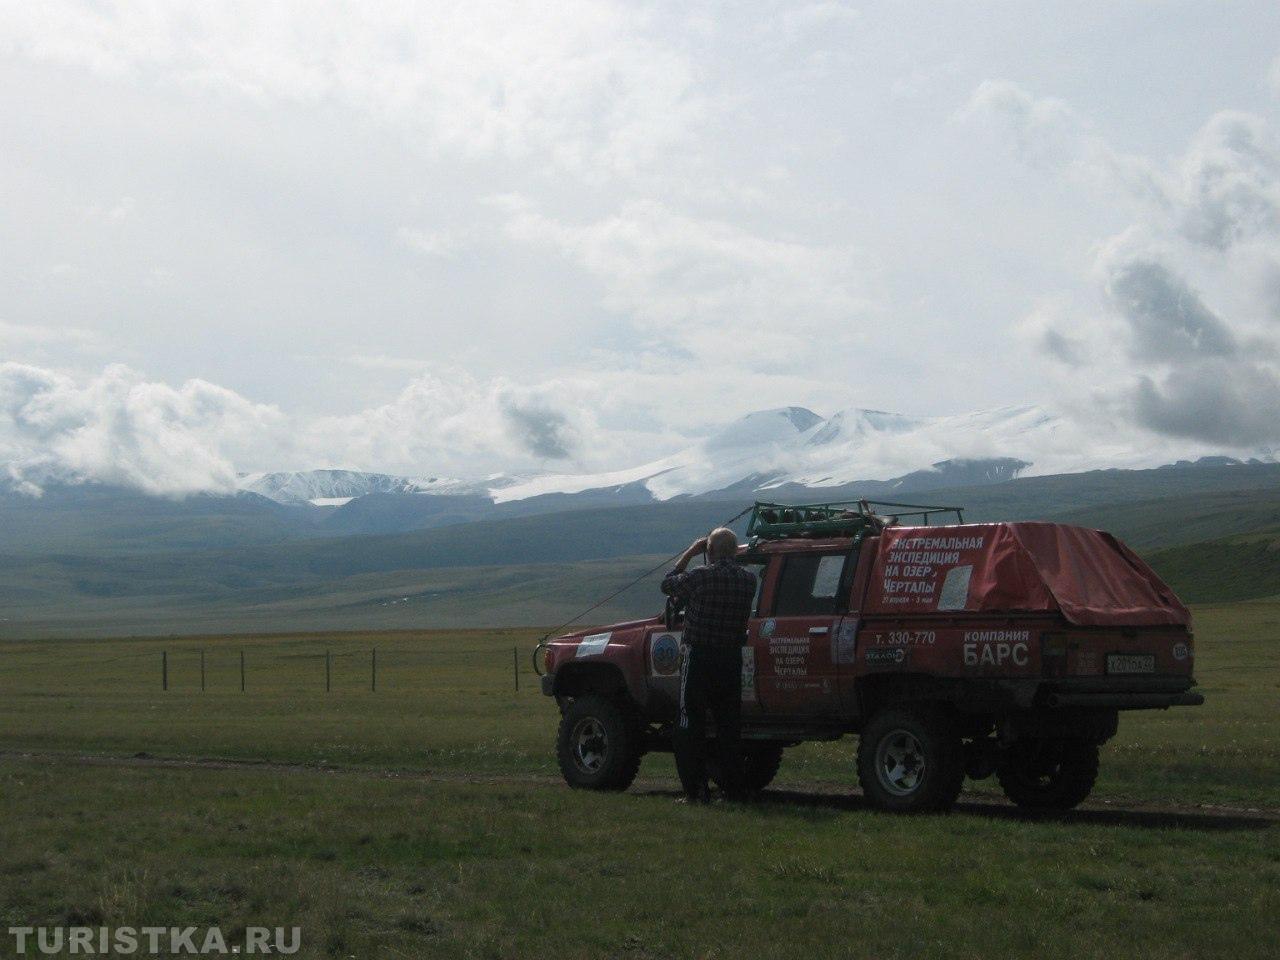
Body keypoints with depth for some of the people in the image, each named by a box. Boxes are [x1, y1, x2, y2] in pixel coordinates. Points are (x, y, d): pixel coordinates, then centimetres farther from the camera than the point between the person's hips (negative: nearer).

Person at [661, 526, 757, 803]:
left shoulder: (700, 576, -14)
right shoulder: (748, 580, 0)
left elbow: (667, 584, 2)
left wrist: (688, 554, 9)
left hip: (698, 658, -4)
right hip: (732, 659, 4)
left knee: (690, 726, 3)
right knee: (729, 725, 13)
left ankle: (696, 790, -1)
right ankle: (732, 788, 14)